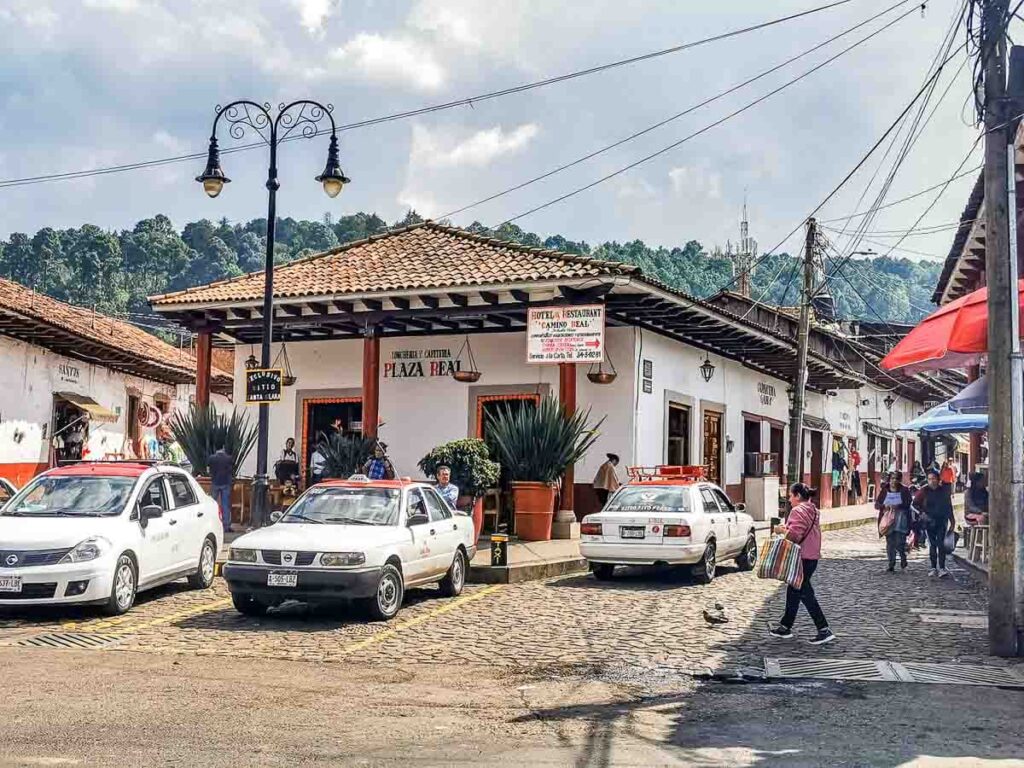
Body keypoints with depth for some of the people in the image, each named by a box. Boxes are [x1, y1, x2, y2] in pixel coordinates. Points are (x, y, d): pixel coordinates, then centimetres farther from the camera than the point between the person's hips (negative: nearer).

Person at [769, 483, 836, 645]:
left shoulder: (798, 511, -16)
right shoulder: (813, 511, 15)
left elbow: (794, 535, -24)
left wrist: (781, 530, -7)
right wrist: (786, 528, 9)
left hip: (802, 558, -10)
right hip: (812, 557, 10)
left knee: (805, 594, -6)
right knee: (793, 591, 17)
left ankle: (824, 631, -8)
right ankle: (785, 627, 24)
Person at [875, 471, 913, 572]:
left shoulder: (904, 490, 3)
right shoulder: (884, 491, 9)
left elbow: (909, 502, -8)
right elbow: (876, 504, 4)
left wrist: (898, 506, -24)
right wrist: (884, 506, -17)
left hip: (900, 520, -2)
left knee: (899, 542, -10)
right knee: (890, 543, 2)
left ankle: (903, 556, 19)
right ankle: (891, 564, 9)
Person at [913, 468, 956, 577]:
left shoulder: (944, 490, 5)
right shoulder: (924, 491, 2)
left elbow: (949, 507, 10)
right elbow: (915, 503, 6)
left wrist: (952, 521, 10)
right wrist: (923, 512, -10)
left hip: (942, 521, -1)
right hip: (930, 521, 1)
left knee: (940, 544, -11)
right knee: (932, 545, 6)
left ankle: (942, 568, -16)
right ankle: (934, 568, 13)